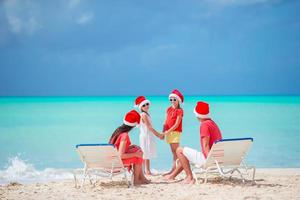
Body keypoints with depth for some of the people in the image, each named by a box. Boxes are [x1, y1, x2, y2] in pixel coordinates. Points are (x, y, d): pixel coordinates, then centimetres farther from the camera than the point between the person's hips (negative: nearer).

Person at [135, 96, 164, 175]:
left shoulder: (146, 114, 15)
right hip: (145, 136, -9)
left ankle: (147, 170, 13)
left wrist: (158, 135, 11)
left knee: (146, 154, 10)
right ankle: (147, 171, -8)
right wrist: (158, 134, -16)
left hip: (149, 136, 9)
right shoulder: (144, 115, -14)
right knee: (146, 154, -8)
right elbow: (149, 127, -18)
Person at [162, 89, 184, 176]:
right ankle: (174, 169, 9)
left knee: (176, 151, -7)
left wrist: (168, 131, -19)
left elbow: (177, 124, -13)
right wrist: (163, 132, 4)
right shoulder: (169, 109, 13)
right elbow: (166, 122, 12)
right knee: (173, 151, 8)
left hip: (175, 132, -7)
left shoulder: (179, 110, -7)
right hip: (168, 132, 7)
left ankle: (174, 169, -10)